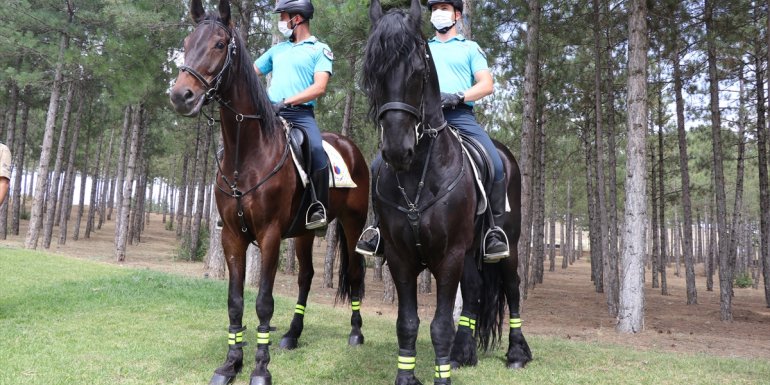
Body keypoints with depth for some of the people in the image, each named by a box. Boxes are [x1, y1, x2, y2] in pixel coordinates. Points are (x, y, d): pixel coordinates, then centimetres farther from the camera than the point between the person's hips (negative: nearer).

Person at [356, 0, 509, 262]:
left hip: (460, 116, -2)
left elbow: (487, 84, 6)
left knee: (495, 164, -25)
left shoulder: (470, 48, 19)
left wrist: (458, 96, -13)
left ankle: (494, 229, -11)